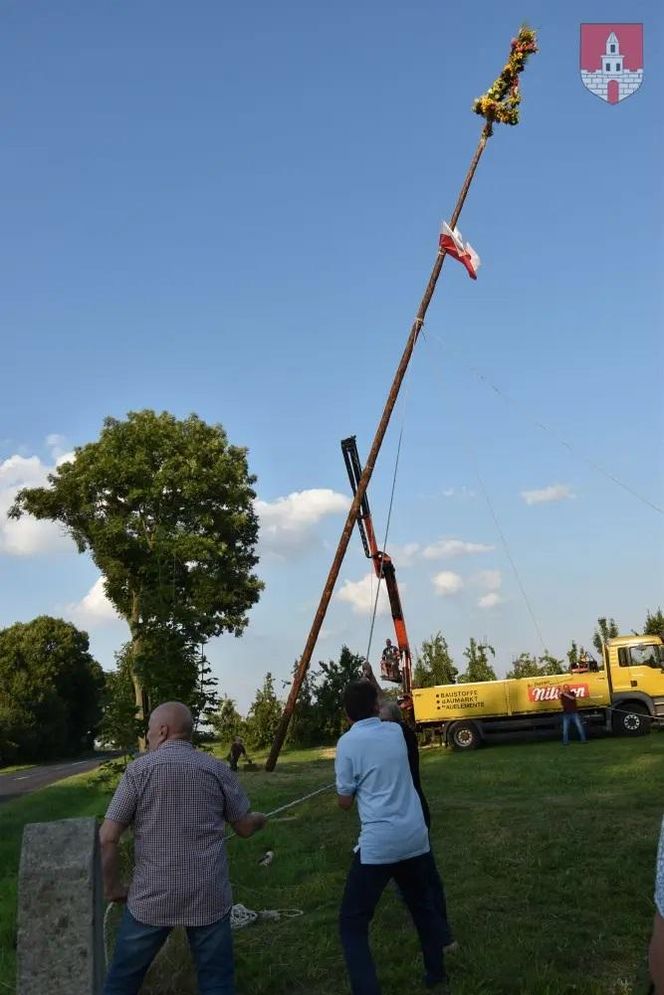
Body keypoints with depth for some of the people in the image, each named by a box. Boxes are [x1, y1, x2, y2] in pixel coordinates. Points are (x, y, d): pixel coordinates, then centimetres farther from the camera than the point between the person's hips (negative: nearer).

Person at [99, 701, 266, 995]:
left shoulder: (139, 770, -6)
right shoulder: (217, 769, -1)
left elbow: (107, 838, -8)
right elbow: (245, 827, 7)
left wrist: (112, 886, 7)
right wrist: (260, 819, 30)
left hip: (152, 896, -1)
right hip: (209, 895, 1)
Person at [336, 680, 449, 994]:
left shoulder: (348, 742, -7)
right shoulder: (395, 731, 7)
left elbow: (345, 802, 0)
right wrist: (371, 691, 42)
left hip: (378, 844, -5)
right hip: (415, 837, 6)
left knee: (352, 923, 6)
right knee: (423, 906, 27)